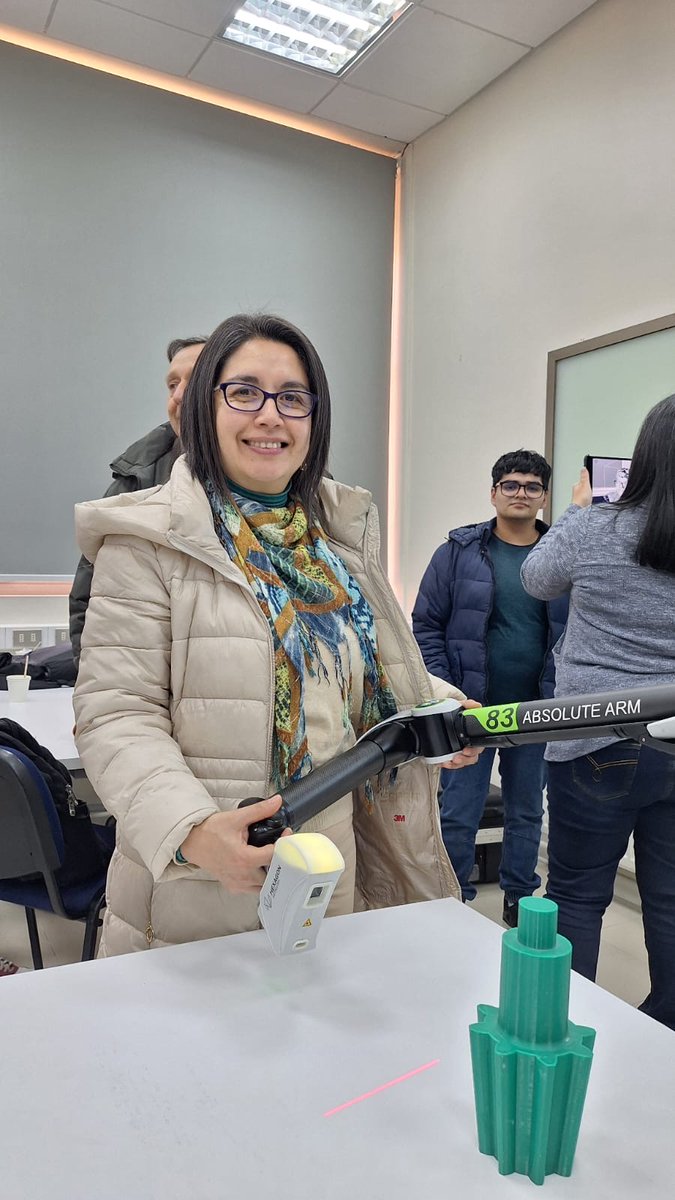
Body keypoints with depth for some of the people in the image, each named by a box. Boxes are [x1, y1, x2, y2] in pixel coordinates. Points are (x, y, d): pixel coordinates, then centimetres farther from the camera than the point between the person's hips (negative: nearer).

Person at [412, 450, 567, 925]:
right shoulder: (460, 551, -3)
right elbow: (427, 624, -3)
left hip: (538, 711, 2)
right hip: (469, 708, -2)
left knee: (527, 813, 17)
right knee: (458, 816, 5)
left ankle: (520, 902, 36)